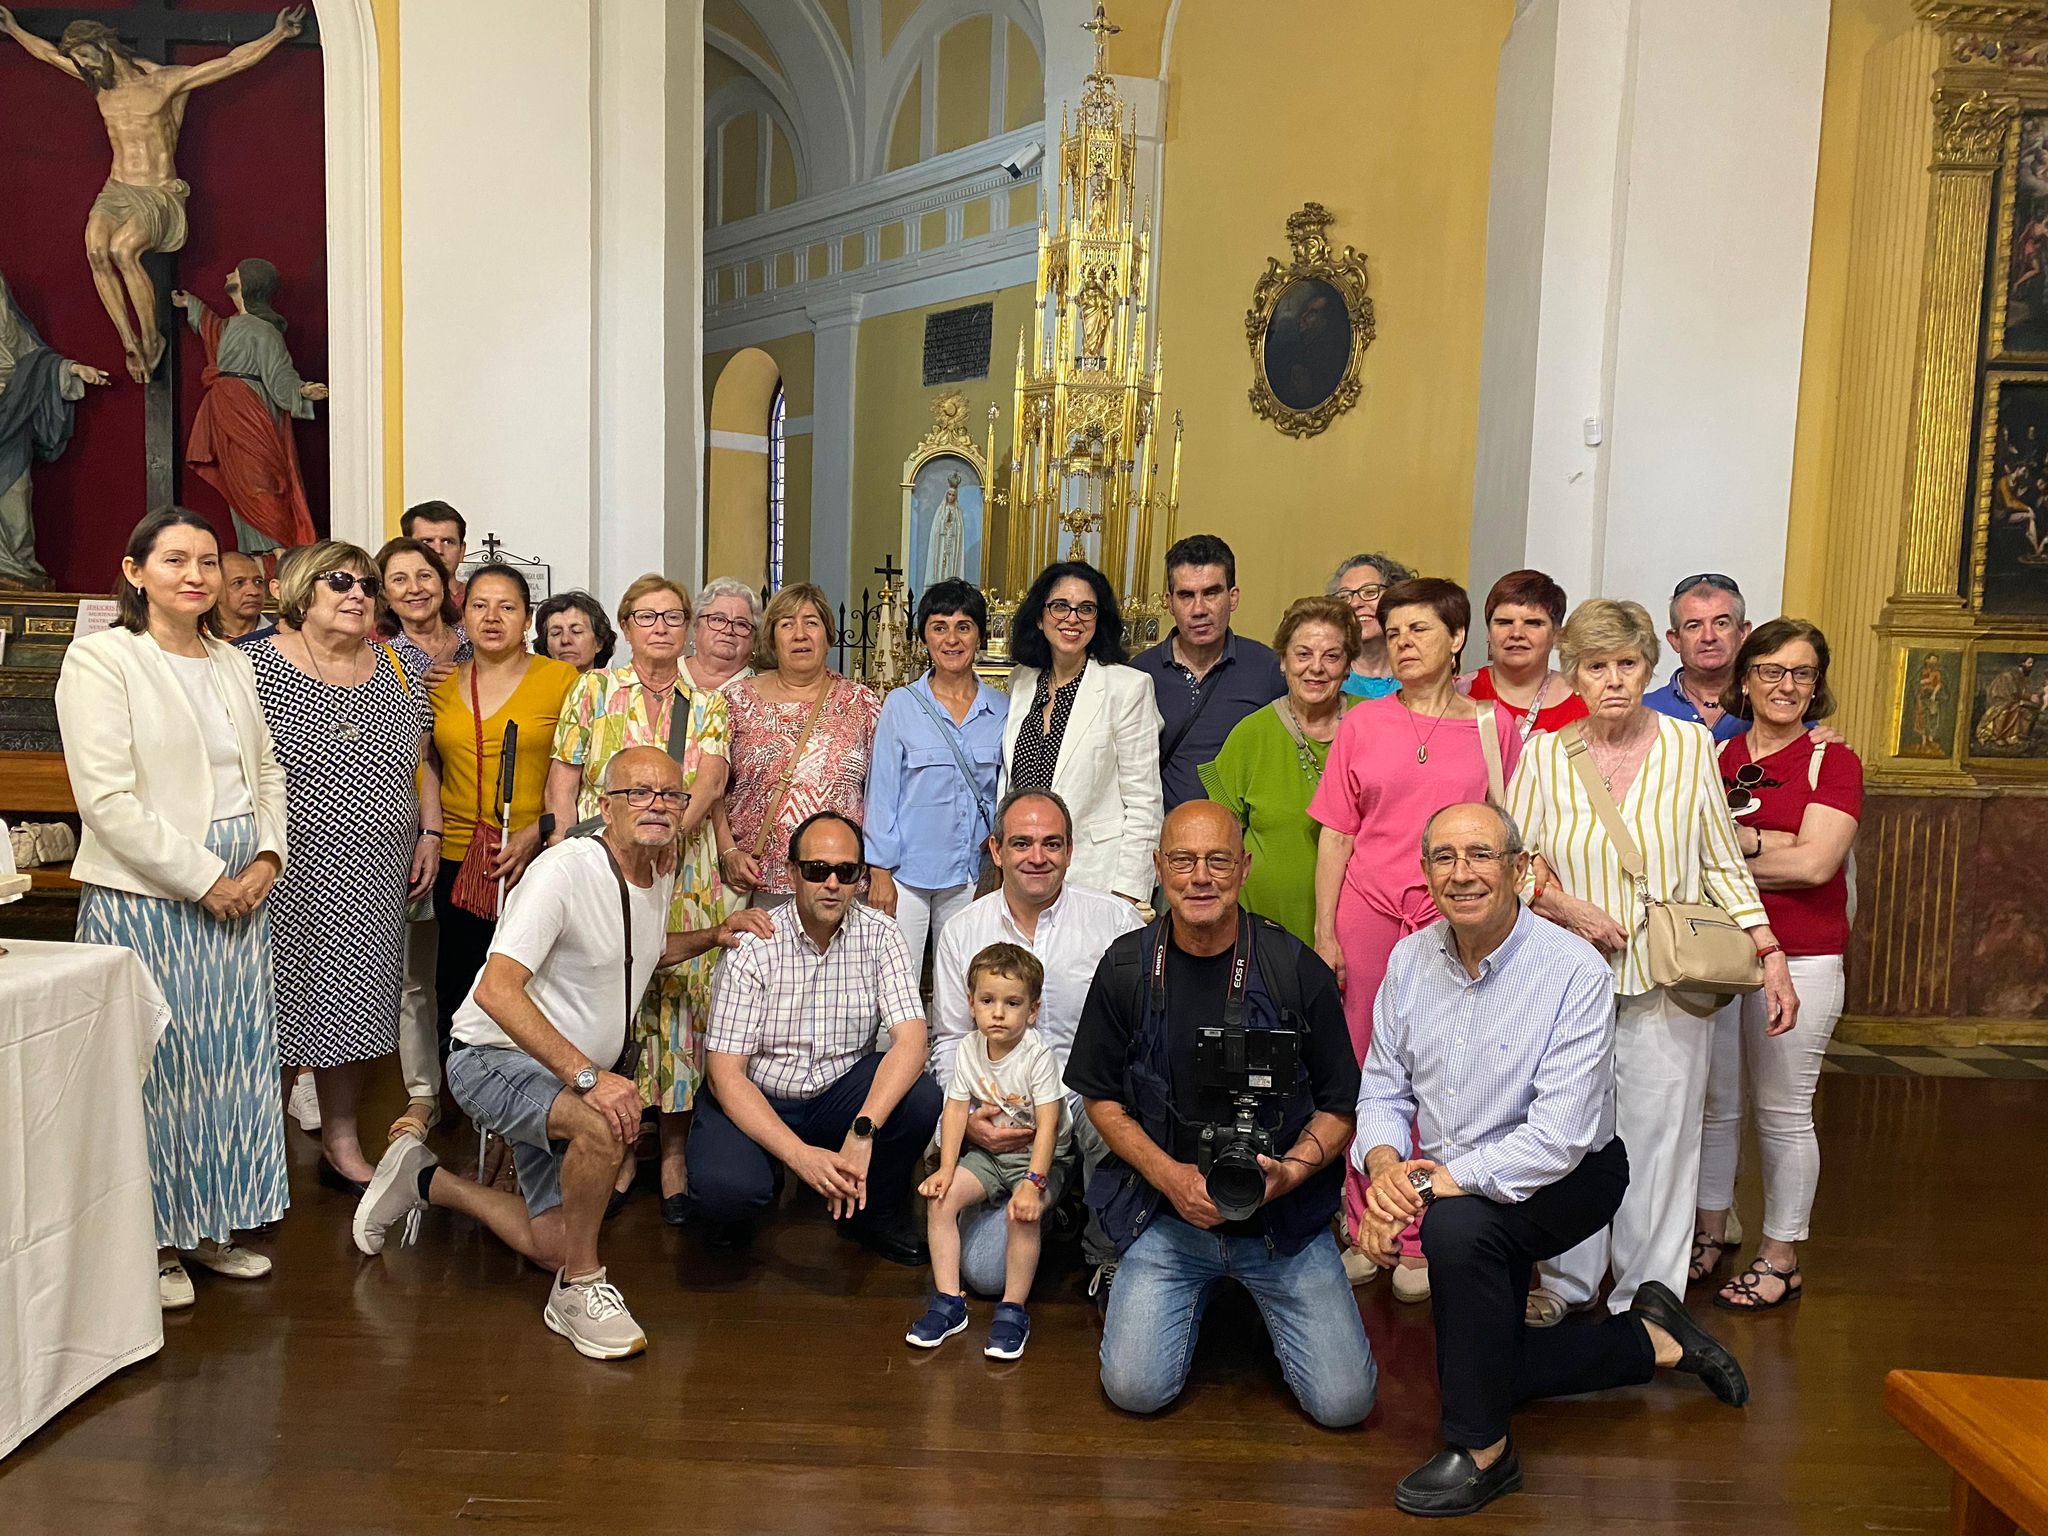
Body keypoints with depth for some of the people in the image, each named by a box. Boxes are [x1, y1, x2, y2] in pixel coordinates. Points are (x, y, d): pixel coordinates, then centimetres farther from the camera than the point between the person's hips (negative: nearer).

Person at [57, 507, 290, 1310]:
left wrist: (267, 857, -1)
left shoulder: (234, 664, 13)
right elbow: (108, 800, -14)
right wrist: (204, 877, -14)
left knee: (234, 1059, 11)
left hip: (241, 894, 6)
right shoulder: (100, 659, -7)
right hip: (146, 898, -6)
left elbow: (268, 769, 16)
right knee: (157, 1066, 2)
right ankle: (153, 1242, 18)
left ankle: (214, 1225, 26)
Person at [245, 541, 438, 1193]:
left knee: (350, 1005, 10)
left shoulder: (395, 671, 11)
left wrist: (430, 831, 7)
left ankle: (342, 1144, 22)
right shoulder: (259, 665, -4)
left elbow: (420, 760, 17)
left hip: (373, 881, 4)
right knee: (283, 1002, 1)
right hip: (289, 873, -4)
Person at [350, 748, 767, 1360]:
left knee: (550, 1246, 11)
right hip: (493, 1058, -8)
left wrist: (714, 936, 4)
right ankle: (580, 1289, -17)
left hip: (558, 1078, 8)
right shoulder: (565, 871, -25)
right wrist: (588, 1076, -40)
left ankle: (425, 1181, 33)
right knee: (605, 1123, -38)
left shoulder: (655, 880, 1)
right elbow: (495, 991, -35)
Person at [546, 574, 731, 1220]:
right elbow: (563, 779, 5)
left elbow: (712, 778, -6)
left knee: (679, 1000, 2)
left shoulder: (708, 704, 10)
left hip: (684, 874, 1)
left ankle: (673, 1153, 14)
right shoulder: (594, 690, 8)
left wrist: (670, 828, -23)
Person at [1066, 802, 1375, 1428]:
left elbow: (1341, 1104, 1)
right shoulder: (1127, 967, -4)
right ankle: (1200, 1296, 19)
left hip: (1284, 1217, 0)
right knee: (1135, 1389, -13)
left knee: (1343, 1402, -8)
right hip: (1167, 1212, 1)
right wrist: (1170, 1175, -11)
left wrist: (1292, 1170, -18)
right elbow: (1100, 1096, 4)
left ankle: (1259, 1298, 22)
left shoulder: (1297, 969, -8)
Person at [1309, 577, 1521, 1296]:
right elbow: (1336, 834, 5)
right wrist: (1324, 932, 1)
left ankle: (1422, 1243, 16)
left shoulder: (1493, 726, 4)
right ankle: (1365, 1231, 20)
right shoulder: (1362, 723, 6)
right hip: (1367, 914, 1)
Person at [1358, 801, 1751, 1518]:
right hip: (1452, 1184, 7)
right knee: (1472, 1370, 11)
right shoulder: (1410, 961, -7)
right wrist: (1384, 1165, -23)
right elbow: (1382, 1090, -2)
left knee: (1458, 1225, -36)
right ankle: (1653, 1340, 31)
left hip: (1568, 1178, -6)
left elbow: (1557, 1137, -30)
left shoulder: (1575, 970, -25)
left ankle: (1482, 1451, -15)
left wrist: (1433, 1185, -33)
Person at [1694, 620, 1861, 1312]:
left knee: (1783, 1113, 6)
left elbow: (1816, 864, -14)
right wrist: (1769, 844, -15)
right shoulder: (1714, 755, 6)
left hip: (1799, 961, -3)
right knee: (1711, 1104, 13)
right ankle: (1709, 1231, 30)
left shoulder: (1833, 762, -2)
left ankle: (1781, 1257, 20)